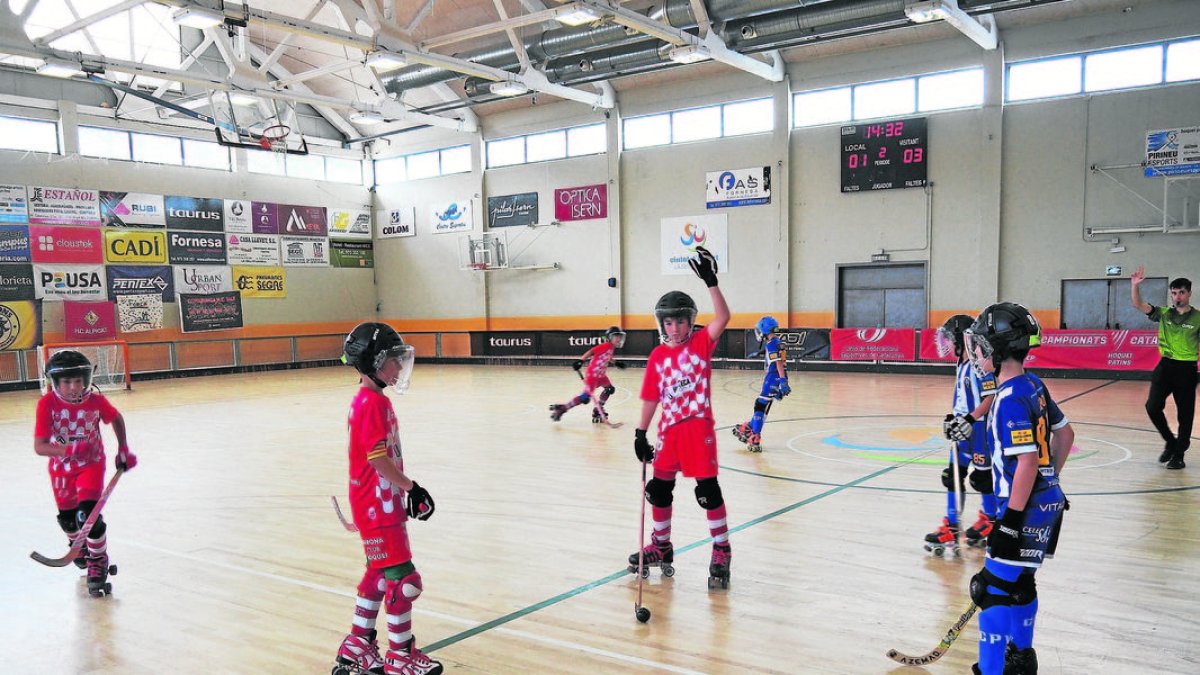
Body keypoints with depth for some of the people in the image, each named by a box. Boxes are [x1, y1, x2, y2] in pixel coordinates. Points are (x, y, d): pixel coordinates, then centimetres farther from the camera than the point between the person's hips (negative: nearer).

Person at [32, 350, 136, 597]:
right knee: (67, 517, 17)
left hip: (91, 463, -1)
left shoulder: (95, 400, -20)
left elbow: (116, 418, 2)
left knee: (88, 514, -17)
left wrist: (123, 449, 3)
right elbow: (39, 446, -26)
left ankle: (98, 561, 4)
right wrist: (69, 450, -42)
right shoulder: (47, 404, -24)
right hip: (61, 467, 2)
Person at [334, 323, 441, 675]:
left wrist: (405, 492, 17)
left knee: (379, 574, 18)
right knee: (403, 579, -2)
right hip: (376, 506, -10)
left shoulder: (375, 400, 12)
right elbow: (378, 458, -24)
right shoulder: (372, 403, -18)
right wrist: (411, 487, -17)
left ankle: (357, 646, 30)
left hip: (384, 503, 10)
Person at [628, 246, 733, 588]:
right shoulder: (658, 356, 4)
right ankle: (661, 546, 32)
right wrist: (641, 434, 5)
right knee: (659, 488, 13)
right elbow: (651, 397, 7)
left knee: (708, 489, -3)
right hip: (669, 429, 5)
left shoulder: (701, 343, -4)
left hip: (699, 426, -4)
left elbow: (723, 317, -22)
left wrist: (710, 280, -29)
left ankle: (721, 552, 11)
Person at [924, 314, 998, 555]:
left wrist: (970, 419, -25)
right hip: (963, 429, 9)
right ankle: (950, 528, 13)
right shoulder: (962, 364, 12)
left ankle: (990, 520, 26)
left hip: (980, 429, -9)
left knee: (982, 477, 5)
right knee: (953, 476, 7)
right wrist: (953, 418, 12)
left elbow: (991, 397, -22)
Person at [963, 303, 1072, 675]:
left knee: (994, 588, -6)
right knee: (1018, 581, 23)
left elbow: (1028, 461, -26)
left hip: (1027, 507, -10)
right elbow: (1065, 433, 16)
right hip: (1045, 501, 10)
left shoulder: (1011, 399, -22)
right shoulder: (1033, 385, 6)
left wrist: (1011, 519, -22)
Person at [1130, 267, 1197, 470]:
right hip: (1165, 366, 2)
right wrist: (1134, 286, -21)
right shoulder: (1164, 314, 5)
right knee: (1153, 407, -7)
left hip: (1187, 369, -2)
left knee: (1185, 415, 5)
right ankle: (1170, 442, 16)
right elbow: (1138, 305, -6)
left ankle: (1178, 455, 18)